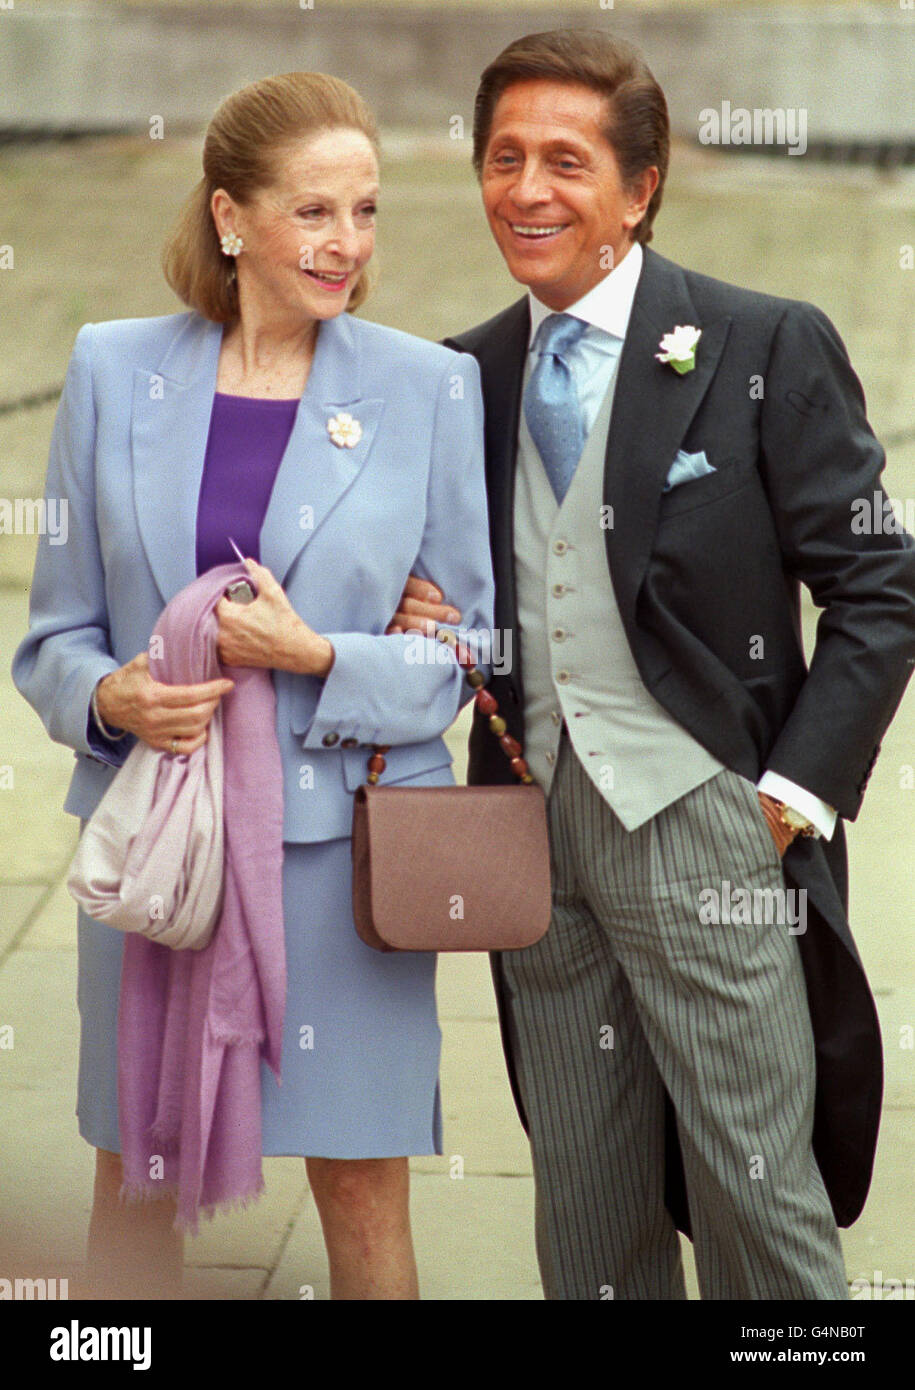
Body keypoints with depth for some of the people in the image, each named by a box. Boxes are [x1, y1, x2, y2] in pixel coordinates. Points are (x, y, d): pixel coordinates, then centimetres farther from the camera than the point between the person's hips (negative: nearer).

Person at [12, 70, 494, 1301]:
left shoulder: (430, 387, -1)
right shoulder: (113, 370, 2)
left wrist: (322, 659, -15)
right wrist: (110, 696, -15)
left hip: (343, 837, -1)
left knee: (363, 1187, 6)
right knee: (133, 1180, 13)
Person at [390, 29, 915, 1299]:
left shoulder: (768, 349, -5)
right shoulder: (467, 376, 10)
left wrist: (796, 795, -11)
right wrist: (419, 618, -2)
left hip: (704, 825, -5)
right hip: (534, 822, 5)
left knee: (760, 1196, 0)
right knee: (583, 1203, 13)